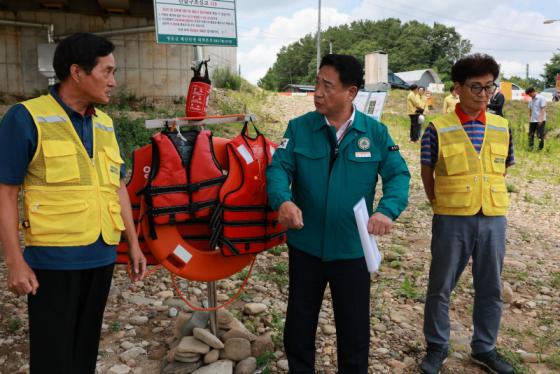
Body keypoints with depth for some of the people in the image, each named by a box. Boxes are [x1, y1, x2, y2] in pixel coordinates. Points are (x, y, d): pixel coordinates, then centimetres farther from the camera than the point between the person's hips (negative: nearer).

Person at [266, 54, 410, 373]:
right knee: (300, 322, 19)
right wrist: (283, 200, -32)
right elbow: (279, 167, -11)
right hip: (305, 245, 1)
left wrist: (387, 210, -28)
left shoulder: (376, 132, -4)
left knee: (354, 325, 16)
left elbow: (399, 175, -8)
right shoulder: (299, 127, -4)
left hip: (352, 248, 0)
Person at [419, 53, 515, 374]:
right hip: (452, 220, -3)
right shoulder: (438, 129, -8)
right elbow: (427, 176, 1)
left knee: (491, 289, 15)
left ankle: (485, 348, 34)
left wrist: (486, 198, 12)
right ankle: (437, 348, 28)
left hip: (493, 219, 4)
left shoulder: (502, 128, 4)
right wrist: (445, 205, 5)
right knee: (441, 288, 9)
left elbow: (503, 170, 16)